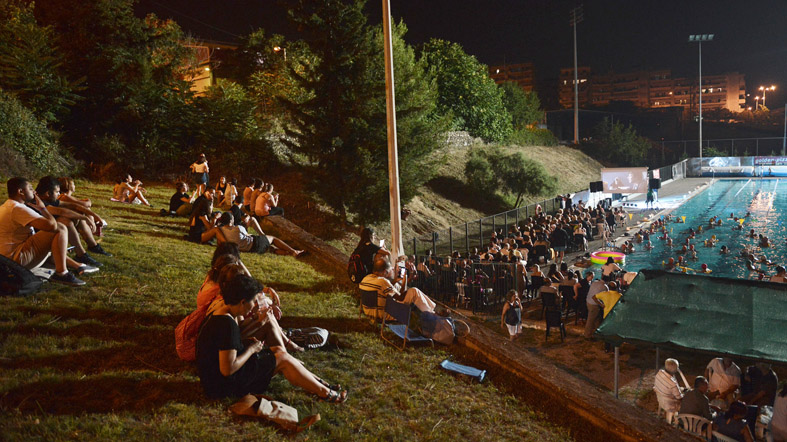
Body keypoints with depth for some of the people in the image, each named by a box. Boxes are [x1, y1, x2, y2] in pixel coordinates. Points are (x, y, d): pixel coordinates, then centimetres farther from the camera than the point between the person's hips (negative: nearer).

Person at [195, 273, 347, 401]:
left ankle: (317, 382, 15)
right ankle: (324, 392, 7)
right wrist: (251, 349, -15)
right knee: (283, 359, -4)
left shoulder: (220, 313, 4)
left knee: (277, 350, 11)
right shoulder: (227, 324, -28)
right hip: (224, 385, -10)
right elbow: (228, 369, -30)